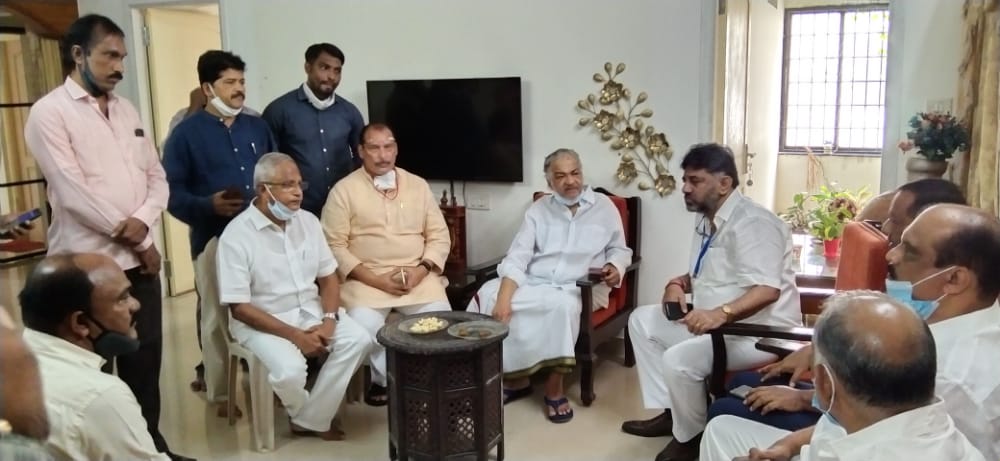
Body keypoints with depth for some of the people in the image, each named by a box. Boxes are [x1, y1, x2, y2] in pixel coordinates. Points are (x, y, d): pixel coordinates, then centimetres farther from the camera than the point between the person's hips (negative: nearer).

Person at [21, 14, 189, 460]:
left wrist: (143, 221, -11)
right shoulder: (49, 112, -8)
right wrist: (137, 241, -11)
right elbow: (72, 192, -16)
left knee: (145, 358, 13)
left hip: (138, 260, 6)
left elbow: (157, 177, 10)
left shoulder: (126, 110, 13)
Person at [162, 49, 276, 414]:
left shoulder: (257, 128, 12)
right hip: (214, 238, -4)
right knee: (217, 318, 6)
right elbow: (171, 192, -9)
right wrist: (208, 206, -24)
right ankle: (220, 393, 19)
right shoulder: (187, 133, -3)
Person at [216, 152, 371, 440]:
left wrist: (329, 320, -11)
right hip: (261, 321, -5)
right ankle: (314, 417, 3)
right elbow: (239, 307, -16)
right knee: (290, 369, -31)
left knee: (358, 340, -18)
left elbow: (328, 276, 8)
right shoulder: (237, 235, -15)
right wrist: (295, 335, -20)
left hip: (310, 310, 5)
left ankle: (311, 420, -8)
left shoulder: (308, 222, 2)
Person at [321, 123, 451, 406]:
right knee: (364, 326, -28)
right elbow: (334, 246, -4)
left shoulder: (418, 185, 12)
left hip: (417, 276, 2)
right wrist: (375, 279, -14)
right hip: (366, 279, -2)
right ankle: (383, 379, 1)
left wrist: (420, 271, -9)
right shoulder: (344, 190, 2)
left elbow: (439, 237, 10)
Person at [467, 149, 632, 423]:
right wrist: (504, 298, -21)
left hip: (578, 289, -2)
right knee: (489, 295, -26)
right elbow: (517, 258, -4)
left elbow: (619, 250, 16)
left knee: (564, 305, -38)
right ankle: (515, 377, -12)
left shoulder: (605, 207, 7)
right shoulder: (538, 210, 7)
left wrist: (615, 268, -10)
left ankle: (554, 387, -19)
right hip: (532, 284, 2)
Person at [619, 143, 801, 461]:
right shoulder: (707, 220, 10)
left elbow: (767, 290, -33)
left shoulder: (750, 223, -21)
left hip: (757, 333, -10)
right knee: (643, 320, 9)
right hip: (713, 323, 11)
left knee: (679, 359, -29)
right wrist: (678, 284, 1)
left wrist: (722, 313, -48)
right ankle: (668, 412, 12)